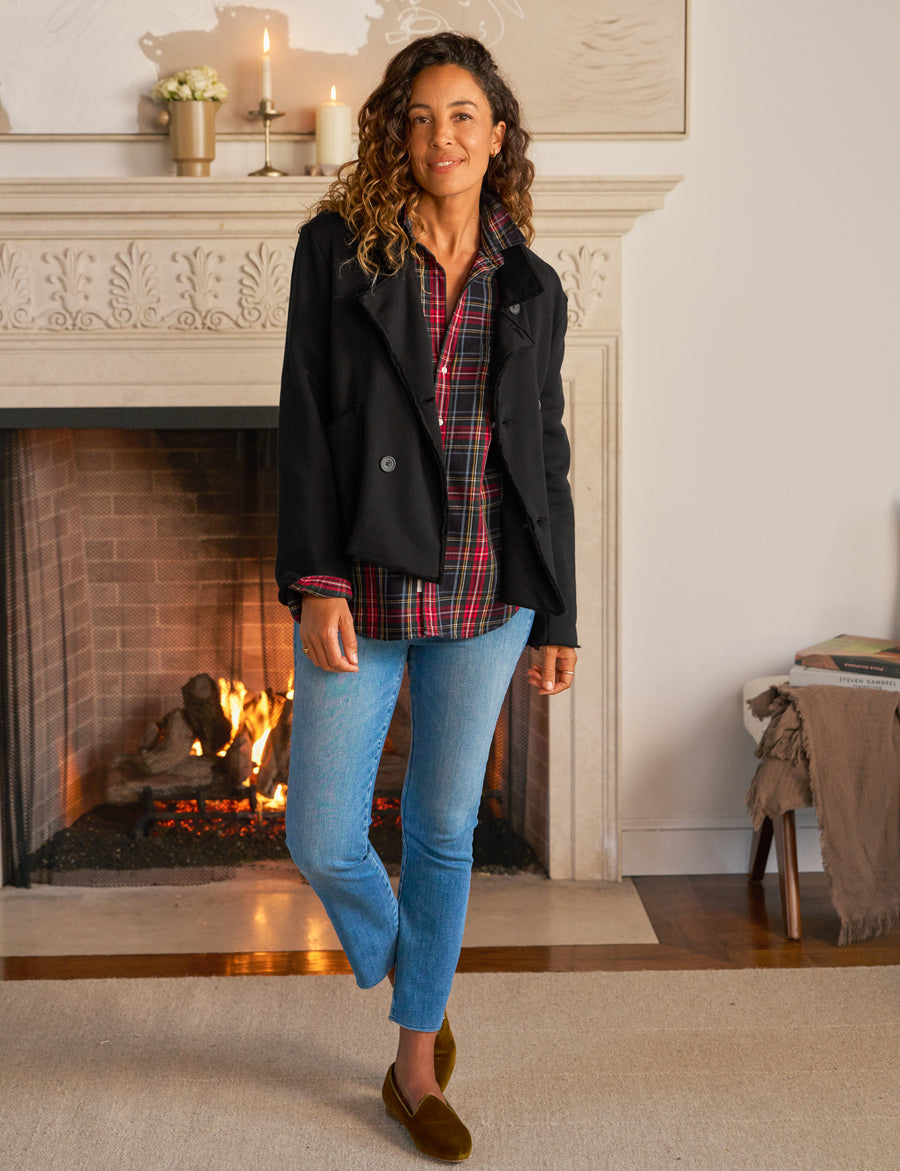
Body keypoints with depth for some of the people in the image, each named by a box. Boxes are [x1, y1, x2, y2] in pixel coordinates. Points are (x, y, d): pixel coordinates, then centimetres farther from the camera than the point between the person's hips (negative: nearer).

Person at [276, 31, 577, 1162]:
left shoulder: (530, 286, 8)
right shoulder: (338, 249, -1)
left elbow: (546, 457, 10)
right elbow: (304, 424, -5)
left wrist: (558, 616, 8)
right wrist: (315, 583, -14)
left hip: (484, 593, 2)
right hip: (365, 589, -2)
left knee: (445, 832, 10)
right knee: (323, 841, 0)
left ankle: (416, 1064, 27)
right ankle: (404, 971, 33)